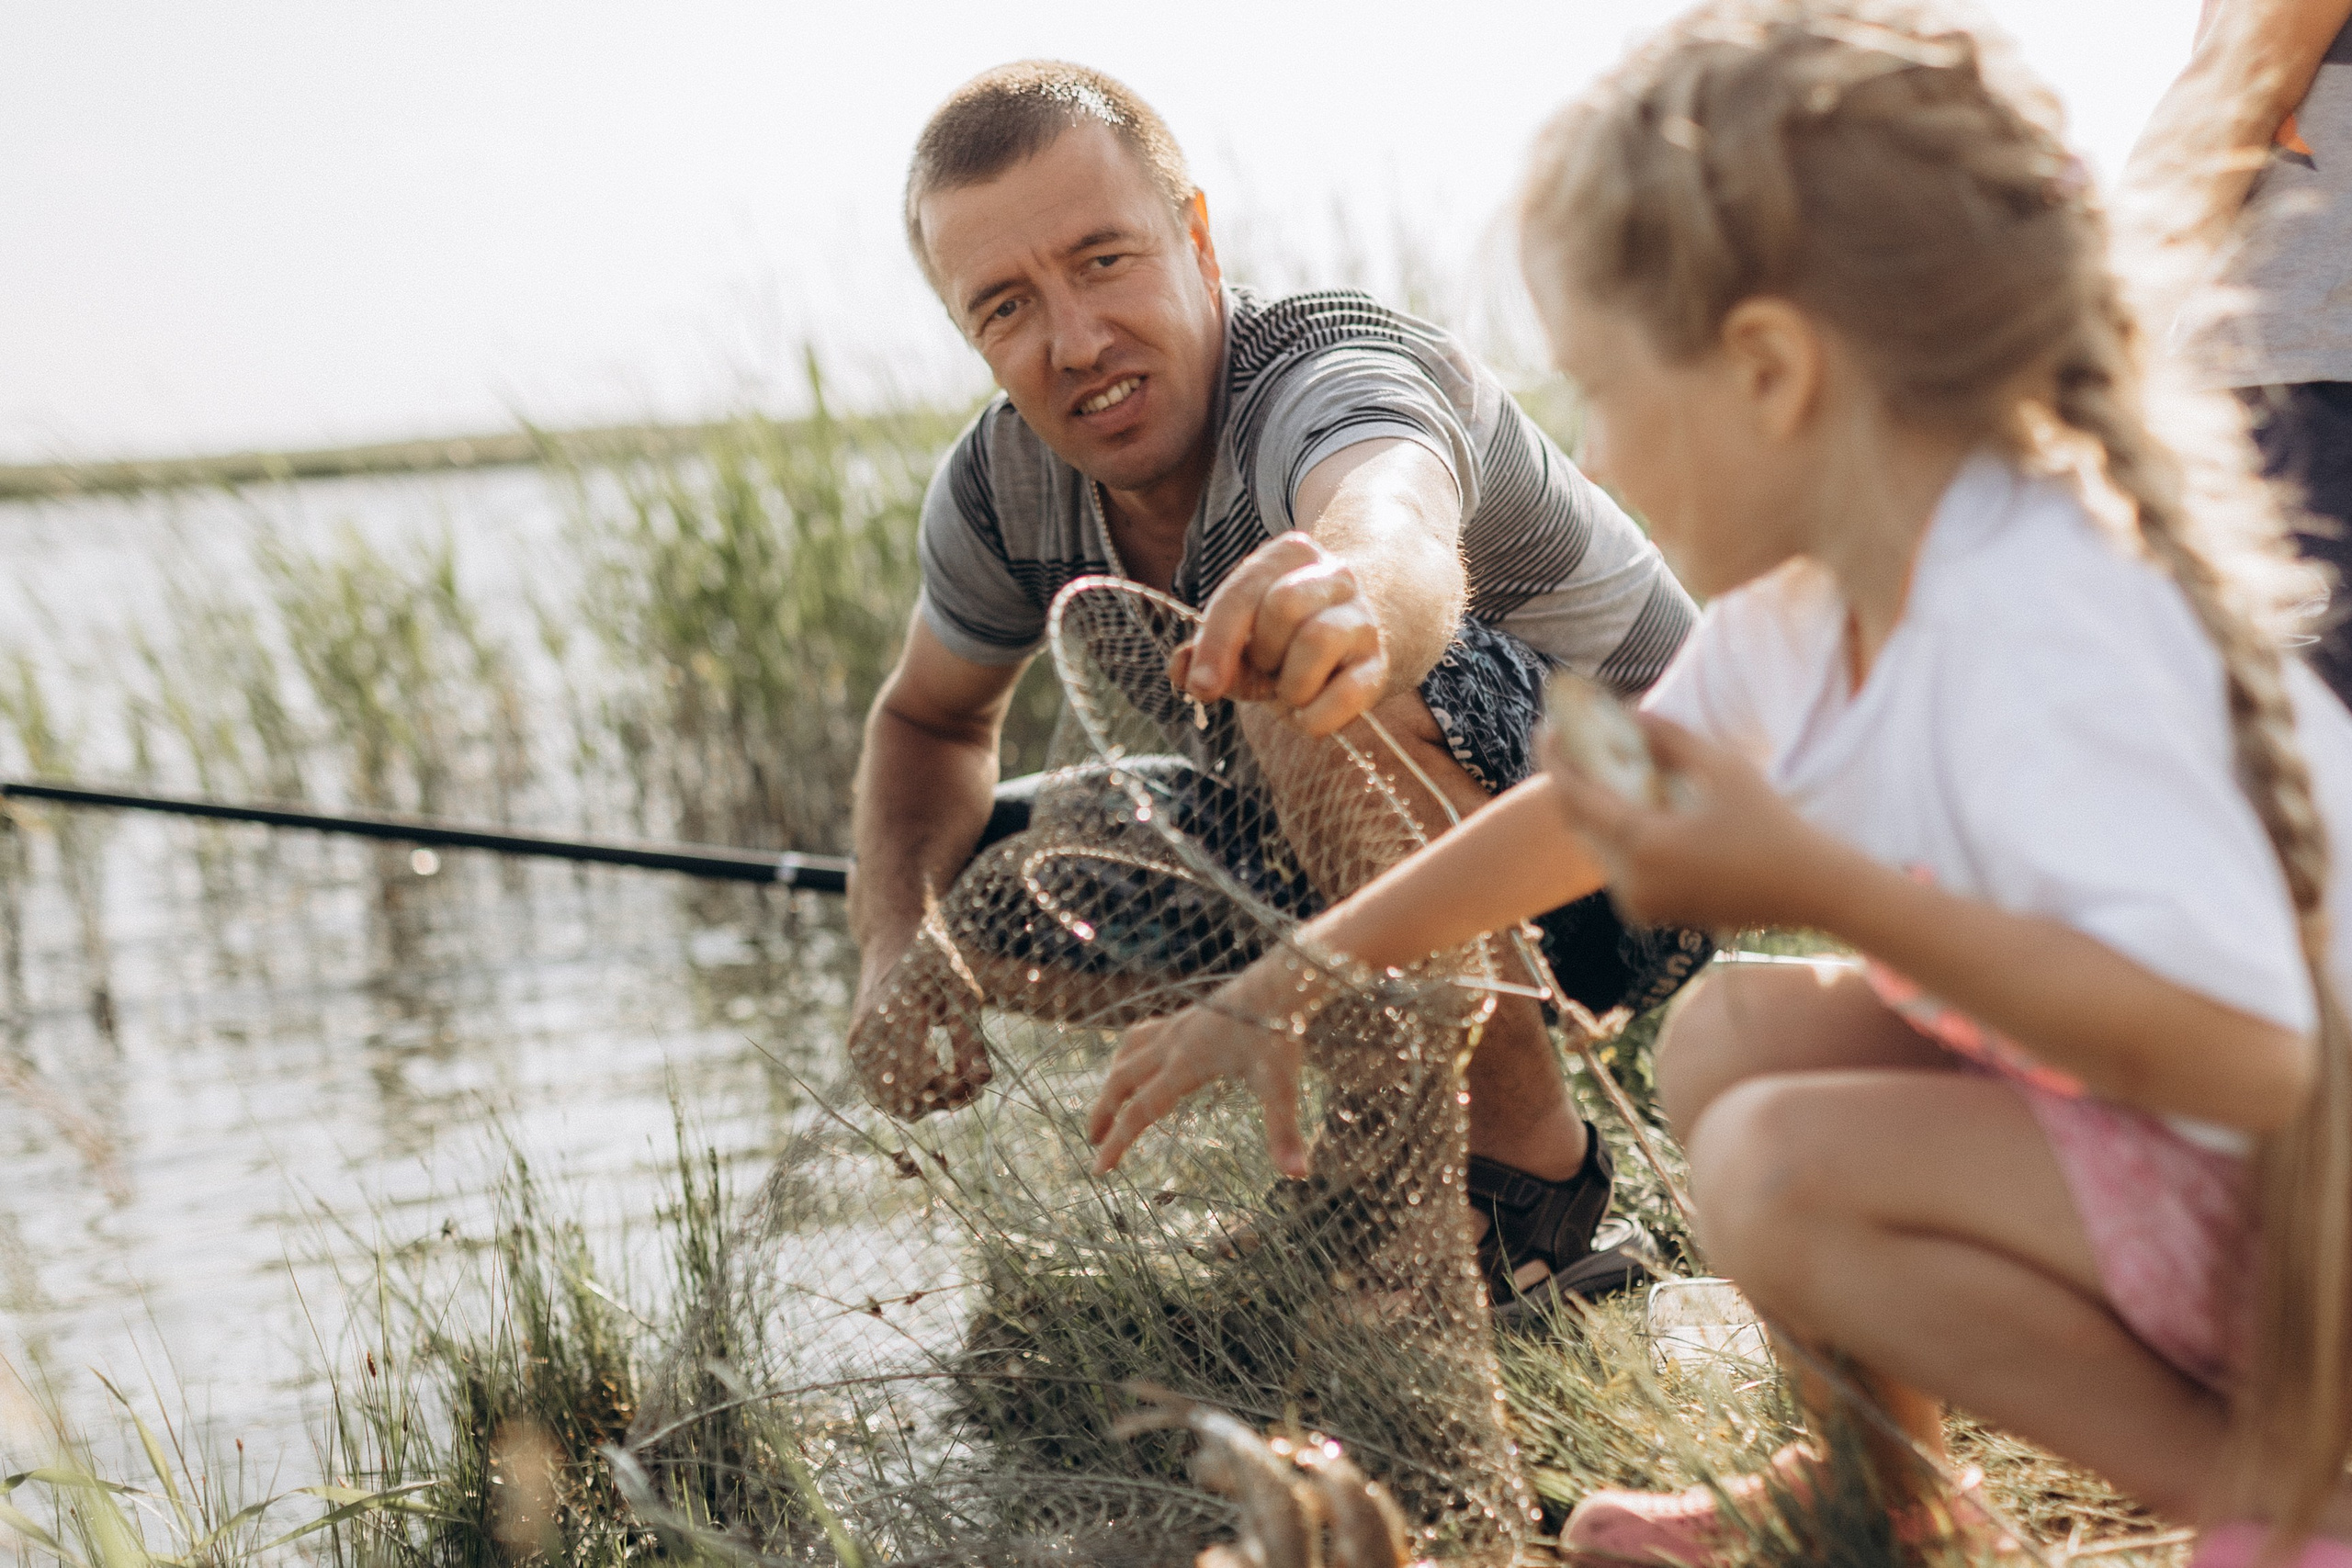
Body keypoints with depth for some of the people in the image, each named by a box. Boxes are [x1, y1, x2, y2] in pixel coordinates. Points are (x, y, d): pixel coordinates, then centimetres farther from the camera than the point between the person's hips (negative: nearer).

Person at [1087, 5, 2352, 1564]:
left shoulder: (2046, 635, -30)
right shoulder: (1810, 604, -1)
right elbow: (1592, 804, 17)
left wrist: (1819, 886, -40)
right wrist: (1278, 988, 21)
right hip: (2154, 1152, 9)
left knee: (1786, 1170, -22)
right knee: (1733, 1036, 7)